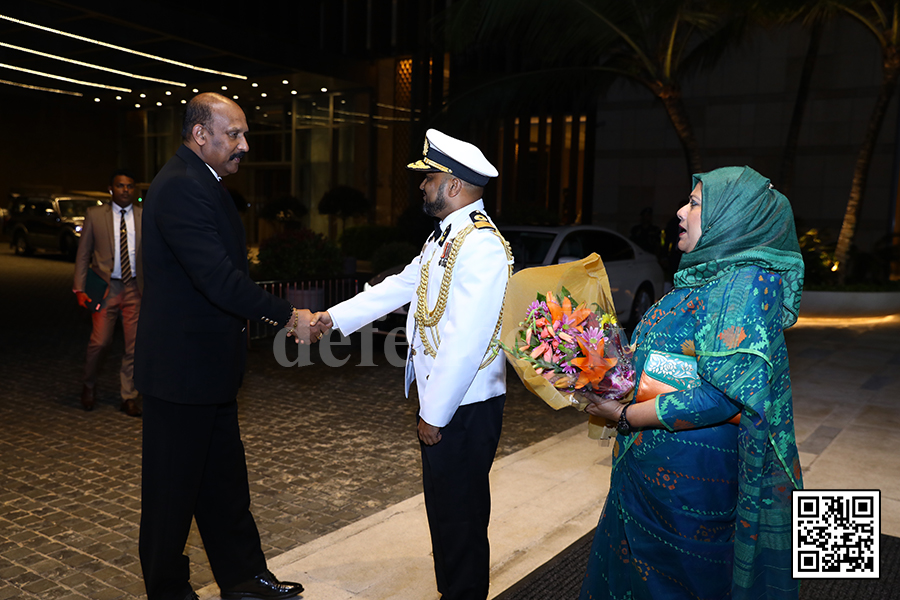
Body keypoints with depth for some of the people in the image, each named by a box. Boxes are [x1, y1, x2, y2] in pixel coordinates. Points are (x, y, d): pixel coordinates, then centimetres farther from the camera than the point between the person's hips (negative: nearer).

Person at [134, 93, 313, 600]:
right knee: (173, 487, 7)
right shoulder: (181, 188, -21)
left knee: (225, 480, 19)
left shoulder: (203, 183, 13)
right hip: (181, 368, -10)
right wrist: (287, 314, -21)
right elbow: (219, 280, -29)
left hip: (209, 366, 10)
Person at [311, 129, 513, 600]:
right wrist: (333, 316, 17)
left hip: (464, 407, -10)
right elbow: (399, 287, 19)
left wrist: (435, 415, -19)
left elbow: (466, 342, -25)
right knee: (443, 507, 23)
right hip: (440, 401, 10)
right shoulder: (444, 238, 12)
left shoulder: (482, 246, -21)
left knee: (460, 515, 6)